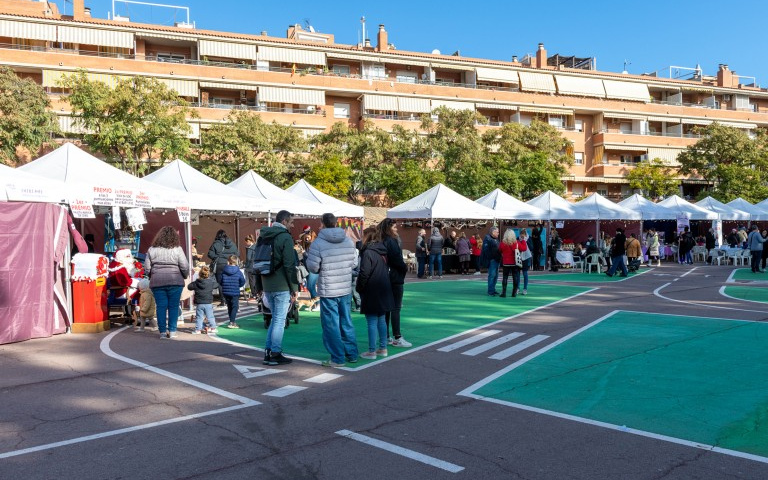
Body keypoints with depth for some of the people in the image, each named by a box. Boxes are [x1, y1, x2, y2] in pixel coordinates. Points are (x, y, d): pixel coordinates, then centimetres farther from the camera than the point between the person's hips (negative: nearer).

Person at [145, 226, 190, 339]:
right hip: (175, 282, -2)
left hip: (157, 283, 2)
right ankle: (172, 331, 6)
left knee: (161, 307, 7)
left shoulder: (152, 250, 4)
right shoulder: (177, 249, -3)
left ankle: (162, 332, 8)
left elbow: (147, 268, 4)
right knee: (173, 306, 5)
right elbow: (185, 267, -6)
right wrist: (185, 276, 12)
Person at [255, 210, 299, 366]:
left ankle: (268, 352, 18)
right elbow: (290, 265, -16)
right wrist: (294, 288, -10)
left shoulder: (263, 236, 13)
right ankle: (275, 354, 4)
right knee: (280, 320, 0)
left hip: (267, 286, 8)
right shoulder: (285, 237, -12)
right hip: (282, 286, -7)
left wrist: (259, 285, 21)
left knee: (275, 318, 18)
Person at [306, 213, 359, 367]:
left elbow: (312, 267, -12)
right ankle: (352, 354, 24)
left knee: (331, 324, 4)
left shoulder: (318, 243, -13)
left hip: (328, 291, -5)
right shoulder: (349, 241, 2)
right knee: (346, 321, 17)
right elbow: (354, 263, 6)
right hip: (346, 289, 5)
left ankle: (338, 358, 8)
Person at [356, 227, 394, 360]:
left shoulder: (368, 253, -16)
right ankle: (383, 348, 22)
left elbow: (364, 274, -20)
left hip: (372, 293, -8)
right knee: (381, 320, 15)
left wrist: (358, 288, -5)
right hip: (383, 291, 8)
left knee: (372, 322, -2)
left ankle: (372, 351, 2)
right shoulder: (382, 252, 8)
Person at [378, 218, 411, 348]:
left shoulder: (384, 241, 11)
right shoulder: (391, 241, -15)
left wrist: (403, 267, 7)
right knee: (396, 308, -5)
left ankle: (386, 337, 18)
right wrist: (405, 268, -2)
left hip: (387, 278, 9)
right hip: (395, 278, -9)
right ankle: (397, 338, -1)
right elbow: (397, 260, -19)